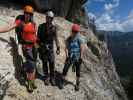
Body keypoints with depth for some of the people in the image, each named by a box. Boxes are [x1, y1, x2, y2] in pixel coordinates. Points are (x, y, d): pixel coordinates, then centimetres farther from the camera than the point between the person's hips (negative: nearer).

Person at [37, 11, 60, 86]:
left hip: (50, 47, 1)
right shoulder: (41, 26, -6)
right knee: (45, 63, 8)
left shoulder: (54, 27, -1)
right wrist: (38, 47, -2)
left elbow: (56, 38, 3)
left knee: (52, 63, 2)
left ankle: (52, 78, 18)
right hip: (42, 48, -1)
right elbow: (38, 37, -1)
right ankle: (46, 77, 23)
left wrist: (58, 48, 0)